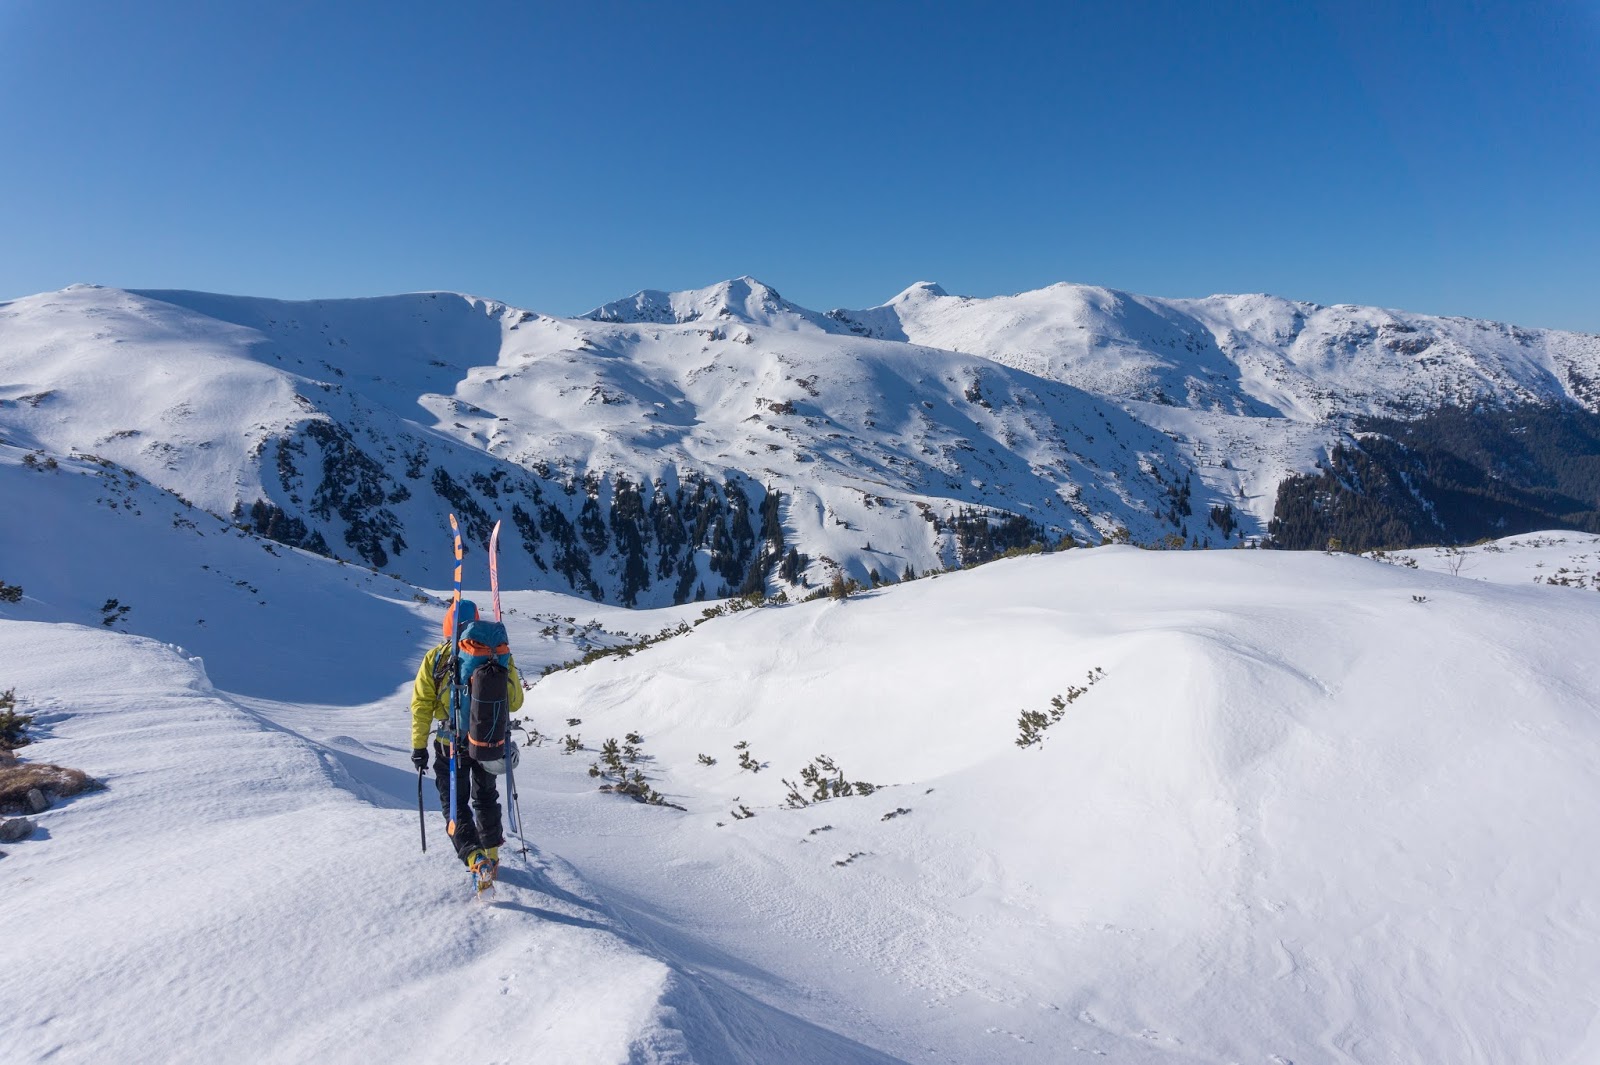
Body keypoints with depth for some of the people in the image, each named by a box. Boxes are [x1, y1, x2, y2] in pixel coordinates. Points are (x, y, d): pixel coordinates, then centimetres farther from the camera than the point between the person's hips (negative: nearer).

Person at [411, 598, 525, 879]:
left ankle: (475, 856, -10)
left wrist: (419, 746, 0)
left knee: (454, 803, 10)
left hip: (451, 745, -2)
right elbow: (514, 703, -1)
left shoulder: (435, 658, -8)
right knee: (485, 797, 23)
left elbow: (422, 706, -7)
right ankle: (491, 851, 34)